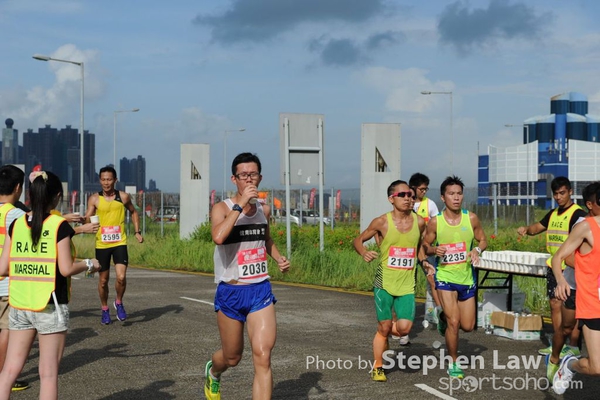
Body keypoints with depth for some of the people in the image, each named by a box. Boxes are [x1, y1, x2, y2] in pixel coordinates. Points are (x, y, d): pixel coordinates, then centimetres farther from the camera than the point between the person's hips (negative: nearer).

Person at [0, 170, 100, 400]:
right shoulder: (59, 226, -9)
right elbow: (66, 269, -13)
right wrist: (89, 264, 5)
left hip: (19, 306, 4)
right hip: (50, 306, -4)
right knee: (49, 373, 3)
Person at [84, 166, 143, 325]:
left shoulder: (123, 197, 2)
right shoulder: (94, 199, -2)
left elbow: (133, 212, 19)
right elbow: (88, 218, -6)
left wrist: (137, 231, 11)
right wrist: (88, 221, -30)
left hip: (119, 243, 0)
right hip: (102, 245, 0)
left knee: (121, 277, -16)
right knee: (103, 280, 10)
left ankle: (119, 303, 12)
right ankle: (105, 310, 31)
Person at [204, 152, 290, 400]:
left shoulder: (264, 209, 6)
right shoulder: (222, 208, -10)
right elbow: (218, 237, -32)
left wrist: (279, 258, 8)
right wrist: (241, 204, -29)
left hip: (261, 290, 3)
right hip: (230, 293, -3)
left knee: (263, 357, -12)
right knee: (232, 357, 15)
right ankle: (213, 371, 52)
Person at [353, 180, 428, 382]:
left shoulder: (419, 222, 2)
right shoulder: (382, 222, -9)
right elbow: (358, 240, 1)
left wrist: (424, 262, 5)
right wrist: (364, 253, -20)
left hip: (407, 285, 3)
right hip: (384, 283, -3)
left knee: (404, 328, -8)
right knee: (384, 327, 3)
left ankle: (384, 335, 28)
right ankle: (377, 368, 23)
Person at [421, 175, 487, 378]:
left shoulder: (471, 218, -5)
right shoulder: (435, 222, -9)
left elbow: (483, 240, 7)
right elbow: (425, 246, 2)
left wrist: (477, 249, -15)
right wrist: (434, 250, -20)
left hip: (467, 277, 3)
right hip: (445, 277, -3)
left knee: (467, 326, 8)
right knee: (454, 322, -11)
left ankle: (444, 315, 41)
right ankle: (453, 363, 9)